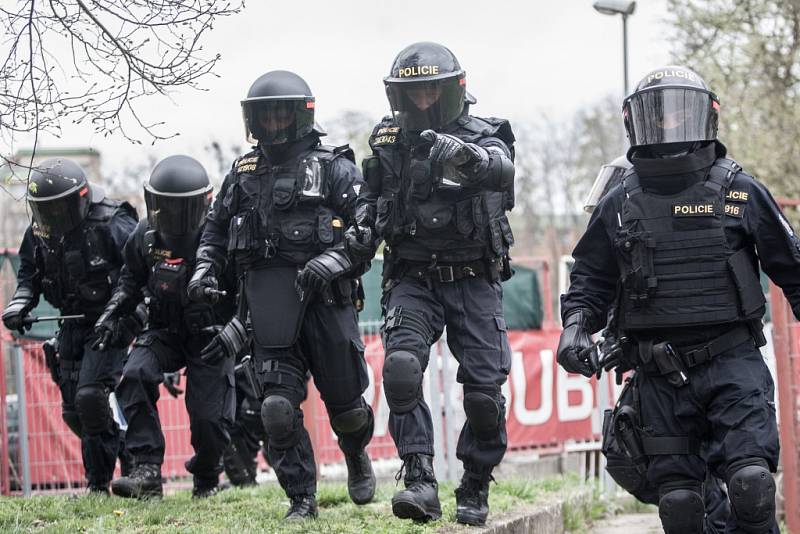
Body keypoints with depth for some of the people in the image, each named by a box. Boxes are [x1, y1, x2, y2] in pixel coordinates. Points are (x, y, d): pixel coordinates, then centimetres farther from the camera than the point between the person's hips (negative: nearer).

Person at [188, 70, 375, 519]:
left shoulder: (334, 169, 1)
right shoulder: (243, 175, 14)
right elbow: (216, 230, 24)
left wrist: (331, 261, -21)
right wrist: (205, 271, 7)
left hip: (326, 301, -3)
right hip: (270, 309, 3)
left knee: (345, 405, 7)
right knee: (278, 406, -9)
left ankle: (357, 456, 40)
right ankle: (301, 498, 1)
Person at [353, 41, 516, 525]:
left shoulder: (484, 137, -5)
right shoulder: (389, 142, 7)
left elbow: (500, 170, -30)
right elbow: (372, 192, 26)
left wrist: (467, 156, -53)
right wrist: (364, 226, 4)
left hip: (474, 281, -2)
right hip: (413, 280, 2)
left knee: (485, 389, -4)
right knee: (402, 367, -22)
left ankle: (475, 492, 16)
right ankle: (421, 482, -24)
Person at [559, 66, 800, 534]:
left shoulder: (742, 192, 5)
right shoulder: (620, 206, 9)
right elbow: (591, 279, 16)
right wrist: (576, 326, -1)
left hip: (733, 361, -2)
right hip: (661, 376, 2)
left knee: (752, 480, -18)